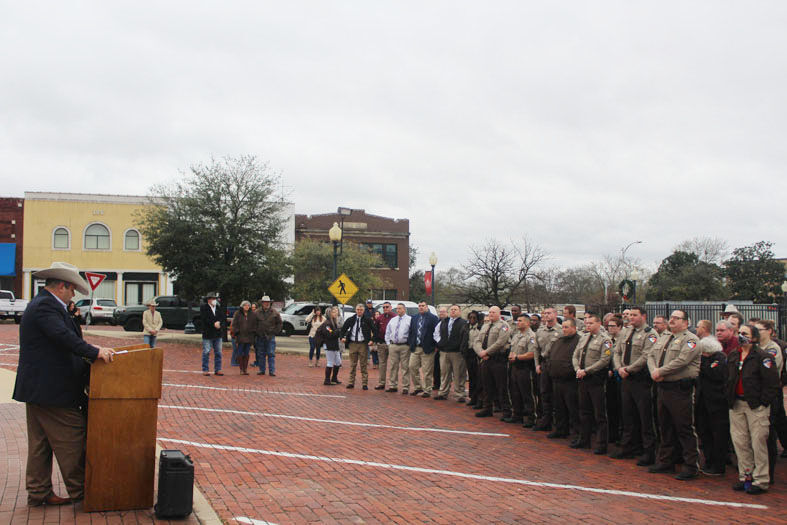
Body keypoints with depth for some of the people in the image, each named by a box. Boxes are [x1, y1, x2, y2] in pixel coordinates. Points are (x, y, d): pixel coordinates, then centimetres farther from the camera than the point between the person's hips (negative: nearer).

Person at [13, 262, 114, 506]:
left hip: (36, 388, 11)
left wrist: (89, 354, 14)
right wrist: (94, 352, -32)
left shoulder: (40, 304, 17)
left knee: (40, 443, 14)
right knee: (72, 437, -2)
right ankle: (79, 490, 7)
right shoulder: (46, 306, -16)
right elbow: (64, 336, -30)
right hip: (51, 389, -11)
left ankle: (38, 492, 20)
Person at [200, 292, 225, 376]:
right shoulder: (203, 308, -3)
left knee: (218, 352, 7)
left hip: (218, 334, 5)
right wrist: (214, 324, -17)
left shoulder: (219, 308, 13)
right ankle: (205, 370, 5)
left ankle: (218, 369, 13)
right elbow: (204, 319, -14)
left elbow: (224, 318, 4)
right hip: (207, 334, -5)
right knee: (206, 352, -1)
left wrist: (219, 322, -15)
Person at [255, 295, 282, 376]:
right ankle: (262, 370, 16)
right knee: (261, 354, 7)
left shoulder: (274, 312, 1)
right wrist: (255, 331, 5)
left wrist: (276, 331, 2)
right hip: (260, 336, 2)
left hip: (270, 336, -2)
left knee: (271, 354, -5)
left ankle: (272, 371, -5)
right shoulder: (257, 312, 3)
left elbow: (279, 323, 10)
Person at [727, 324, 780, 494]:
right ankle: (745, 476, 20)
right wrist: (730, 400, 12)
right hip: (736, 404, 7)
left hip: (756, 406, -6)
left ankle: (760, 480, 4)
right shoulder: (732, 356, 13)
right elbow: (728, 380, 21)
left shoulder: (762, 357, -9)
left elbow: (772, 383, -12)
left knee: (758, 442, -4)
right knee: (739, 442, 9)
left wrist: (763, 402, -13)